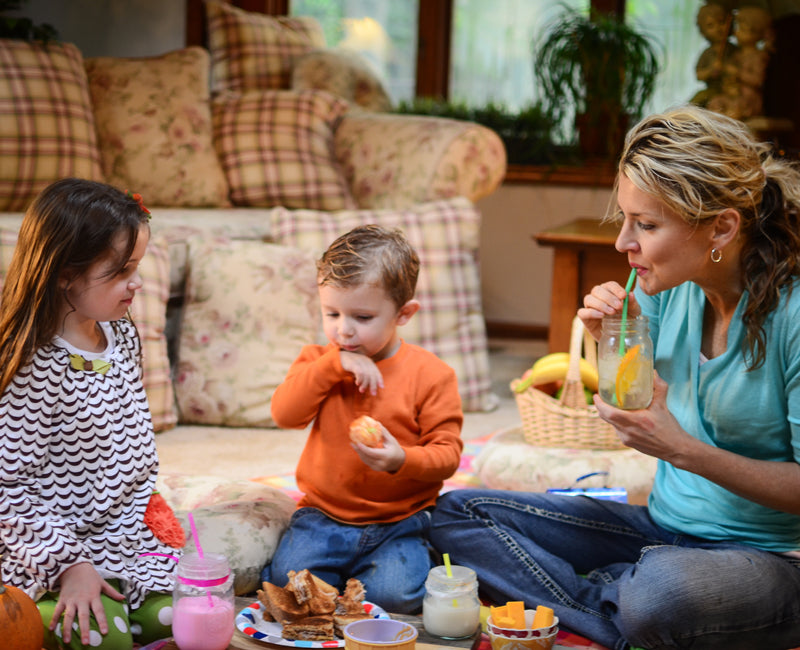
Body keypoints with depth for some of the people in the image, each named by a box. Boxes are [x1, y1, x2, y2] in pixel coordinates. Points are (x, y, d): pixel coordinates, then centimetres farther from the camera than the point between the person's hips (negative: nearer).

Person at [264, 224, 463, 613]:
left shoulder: (431, 374, -5)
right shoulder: (318, 361, 4)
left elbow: (447, 453, -7)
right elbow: (284, 414, -12)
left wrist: (402, 460, -28)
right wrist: (334, 364, -20)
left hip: (399, 521, -2)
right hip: (324, 515, 2)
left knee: (395, 593, -25)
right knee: (288, 577, -22)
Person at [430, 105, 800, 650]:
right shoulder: (667, 288, -2)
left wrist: (685, 451, -26)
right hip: (663, 527, 7)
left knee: (658, 594, -42)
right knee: (455, 514, -1)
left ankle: (596, 595, -7)